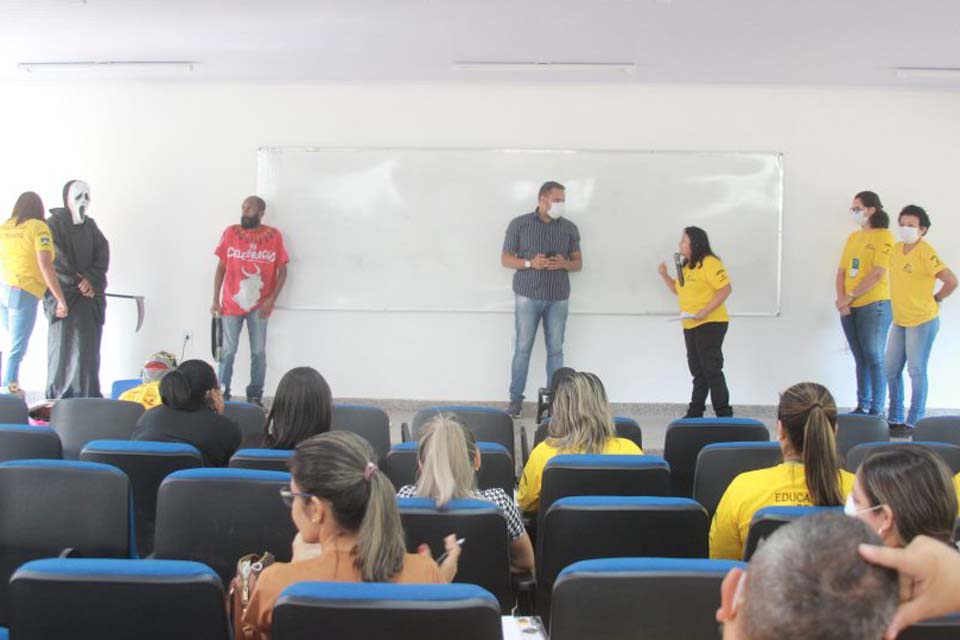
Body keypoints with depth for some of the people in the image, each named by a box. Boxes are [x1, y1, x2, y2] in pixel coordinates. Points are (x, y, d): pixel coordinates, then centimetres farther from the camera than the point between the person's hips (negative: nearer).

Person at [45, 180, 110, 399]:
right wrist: (78, 282, -9)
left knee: (88, 345, -1)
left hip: (90, 294, 4)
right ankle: (57, 396, 0)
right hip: (62, 295, -4)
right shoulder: (54, 224, 1)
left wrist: (91, 279, -9)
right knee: (62, 345, -6)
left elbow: (103, 254, 6)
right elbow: (56, 259, -7)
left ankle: (88, 396, 1)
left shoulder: (91, 226, 16)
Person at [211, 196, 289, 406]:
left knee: (258, 352, 5)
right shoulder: (230, 233, 0)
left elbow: (282, 270, 0)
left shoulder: (274, 236, -2)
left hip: (259, 305, 0)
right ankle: (222, 393, 14)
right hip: (231, 303, 0)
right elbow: (221, 268, 4)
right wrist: (215, 300, 1)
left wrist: (271, 299, -10)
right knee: (228, 351, 4)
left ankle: (255, 395, 15)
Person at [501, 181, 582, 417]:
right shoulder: (519, 224, 0)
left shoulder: (570, 228, 7)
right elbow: (505, 259, 2)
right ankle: (516, 399, 6)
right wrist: (529, 263, -16)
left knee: (555, 350, 3)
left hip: (558, 299, 2)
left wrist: (564, 264, -11)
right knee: (523, 348, -1)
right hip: (527, 296, -2)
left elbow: (578, 262, 12)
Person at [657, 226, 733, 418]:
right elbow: (678, 290, 25)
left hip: (710, 324, -9)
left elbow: (726, 288, -20)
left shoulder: (709, 263, -13)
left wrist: (706, 311, -26)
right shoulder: (686, 266, 15)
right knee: (697, 370, 14)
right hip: (690, 326, 9)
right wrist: (664, 275, 10)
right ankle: (695, 412, 21)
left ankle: (724, 414, -3)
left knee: (711, 368, -9)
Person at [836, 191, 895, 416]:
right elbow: (841, 272, 11)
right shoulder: (853, 237, 15)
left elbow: (877, 274, -15)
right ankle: (862, 406, 17)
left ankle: (877, 410, 1)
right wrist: (841, 300, -4)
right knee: (861, 359, 11)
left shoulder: (884, 237, -6)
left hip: (874, 306, -7)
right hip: (850, 309, 7)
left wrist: (850, 296, -13)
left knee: (874, 358, -4)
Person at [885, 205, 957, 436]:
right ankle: (895, 419, 23)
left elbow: (951, 281, -20)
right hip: (900, 320, 8)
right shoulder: (897, 248, 7)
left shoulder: (925, 252, -17)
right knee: (891, 369, 11)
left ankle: (913, 422, 8)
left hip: (922, 322, -8)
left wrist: (935, 299, -7)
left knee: (916, 371, -1)